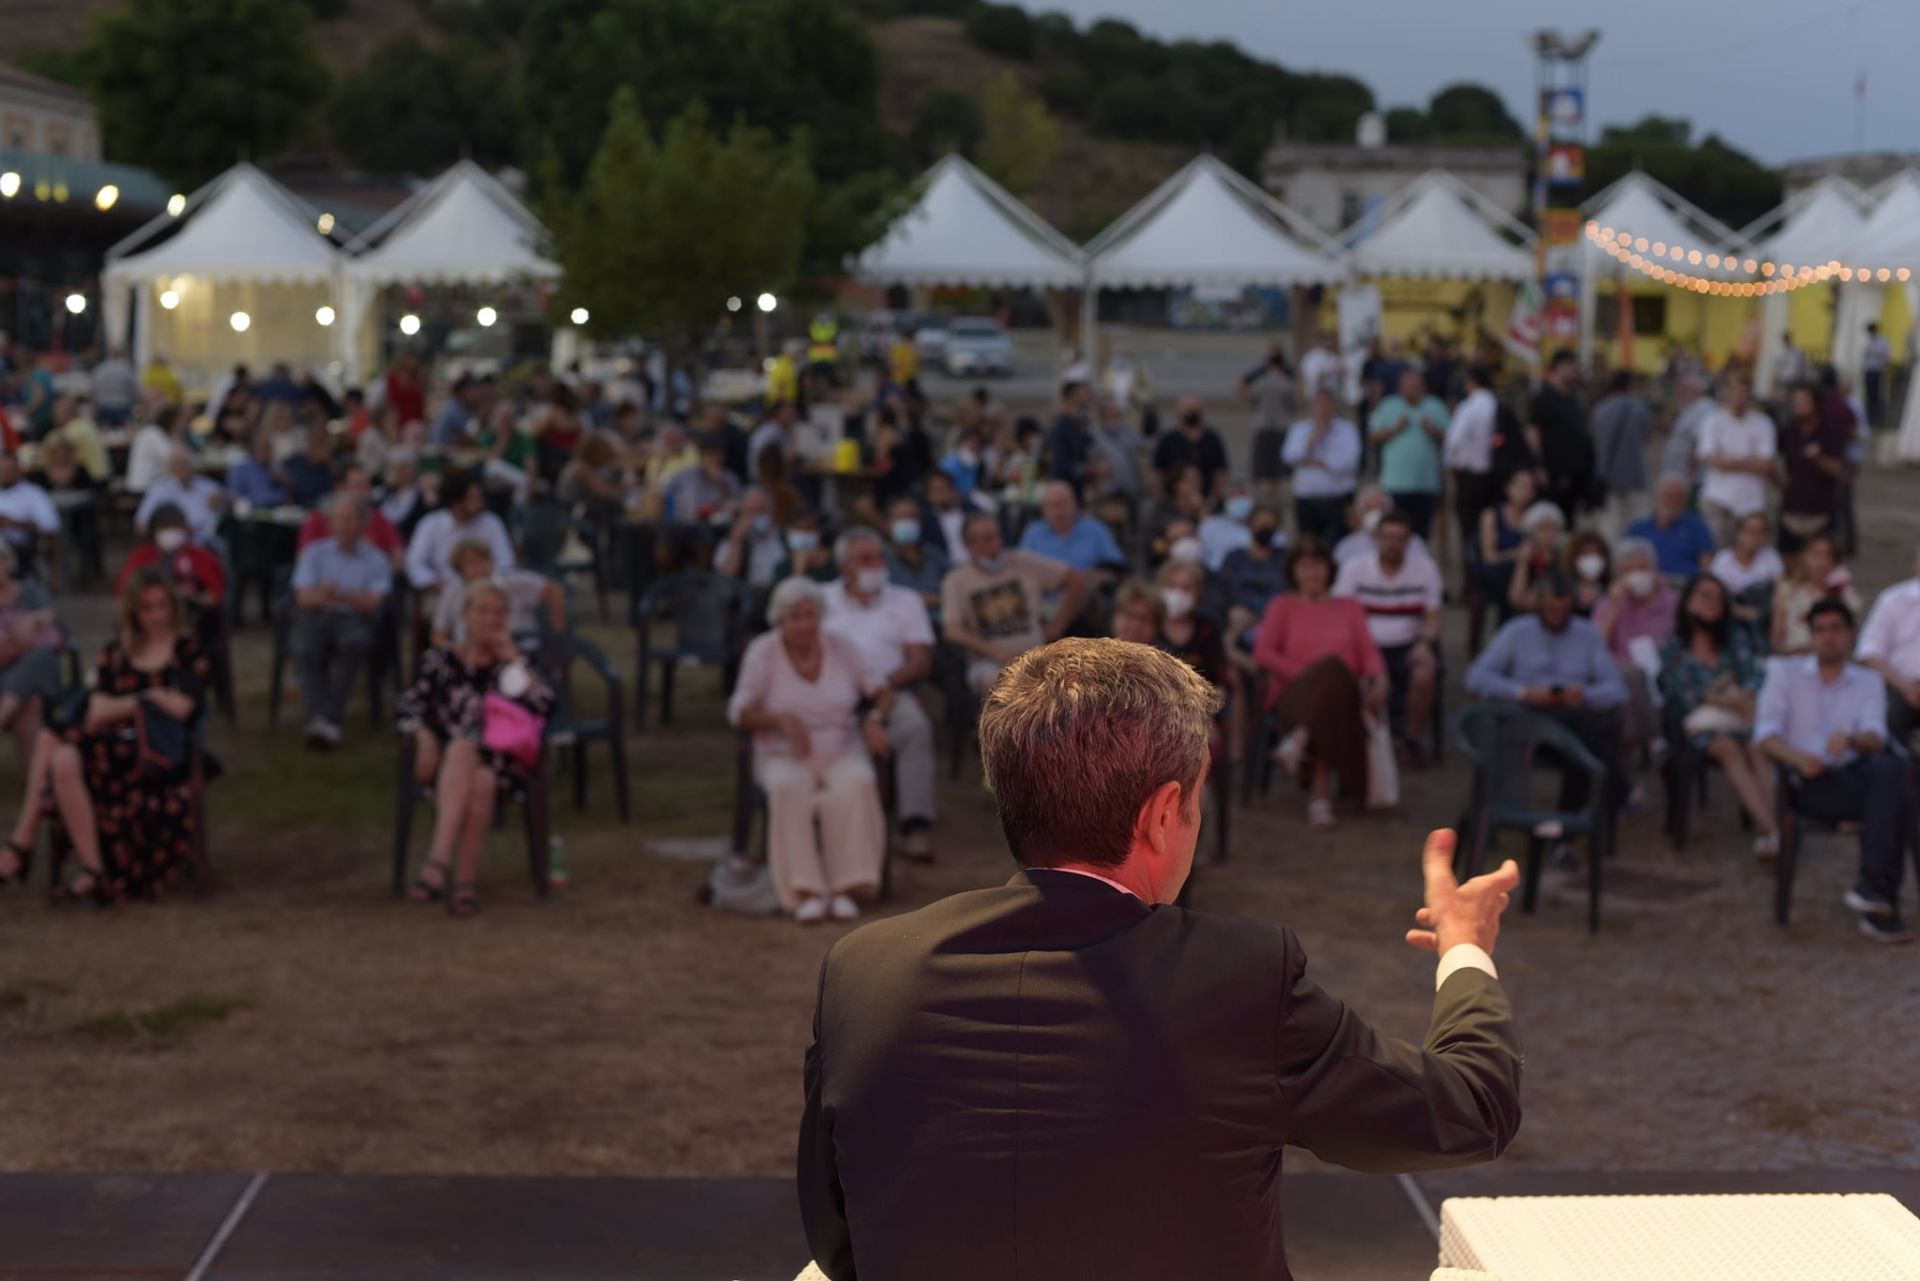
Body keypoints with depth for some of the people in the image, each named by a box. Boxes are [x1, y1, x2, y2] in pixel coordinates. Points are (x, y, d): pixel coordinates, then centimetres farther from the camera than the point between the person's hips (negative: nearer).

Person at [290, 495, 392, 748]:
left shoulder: (375, 559, 14)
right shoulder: (314, 553, 20)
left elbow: (373, 603, 1)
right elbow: (304, 597, 8)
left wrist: (341, 595, -18)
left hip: (354, 619, -1)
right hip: (316, 617, 1)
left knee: (355, 643, -38)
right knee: (306, 651, -34)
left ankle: (330, 718, -43)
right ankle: (318, 718, -46)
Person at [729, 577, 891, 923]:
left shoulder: (841, 647, 5)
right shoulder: (763, 651, -2)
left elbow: (881, 689, 7)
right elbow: (739, 712, -5)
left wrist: (876, 719, -15)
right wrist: (779, 719, -23)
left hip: (841, 752, 1)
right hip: (784, 756, -1)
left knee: (857, 784, -34)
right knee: (788, 789, -37)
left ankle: (847, 886, -31)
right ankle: (805, 891, -36)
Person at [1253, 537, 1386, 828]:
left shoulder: (1349, 608, 28)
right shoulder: (1283, 606, 22)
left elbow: (1369, 653, 15)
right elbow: (1263, 652, 7)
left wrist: (1378, 680, -8)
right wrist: (1304, 673, -8)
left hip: (1345, 693, 2)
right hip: (1294, 694, -2)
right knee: (1332, 666, -37)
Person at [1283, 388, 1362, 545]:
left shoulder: (1347, 429, 4)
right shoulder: (1299, 429, 13)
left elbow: (1348, 462, -8)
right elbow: (1290, 457, -2)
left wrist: (1318, 463, -4)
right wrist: (1313, 439, -10)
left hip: (1337, 500, -3)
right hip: (1305, 499, 3)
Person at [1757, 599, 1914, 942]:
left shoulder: (1868, 682, 19)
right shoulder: (1784, 672, 16)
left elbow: (1875, 739, 0)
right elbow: (1765, 734, 2)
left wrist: (1851, 739, -26)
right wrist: (1797, 757, -21)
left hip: (1854, 775, 3)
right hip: (1807, 784, -2)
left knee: (1890, 767, -36)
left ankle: (1873, 882, -39)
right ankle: (1881, 901, -31)